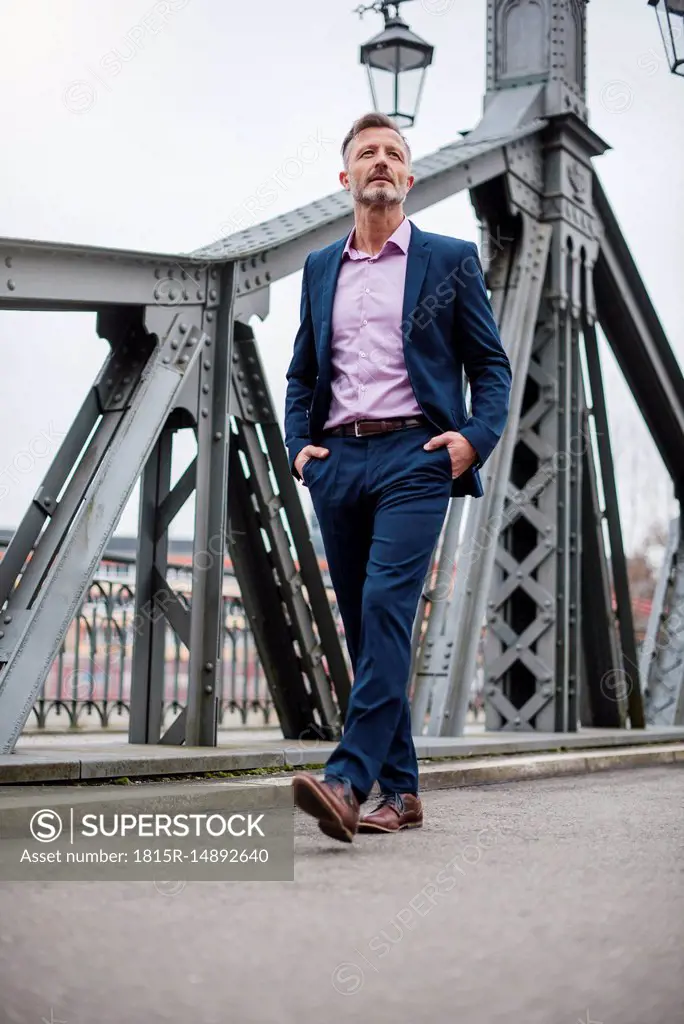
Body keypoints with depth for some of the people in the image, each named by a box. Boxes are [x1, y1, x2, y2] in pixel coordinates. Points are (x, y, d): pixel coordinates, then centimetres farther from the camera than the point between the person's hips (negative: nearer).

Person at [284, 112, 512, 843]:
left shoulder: (449, 259, 9)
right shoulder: (320, 268, 19)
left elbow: (491, 365, 8)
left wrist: (477, 436, -9)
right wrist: (297, 443, 5)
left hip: (413, 456, -4)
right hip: (337, 461, 5)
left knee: (385, 606, -20)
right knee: (361, 625, 4)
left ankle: (348, 781, -24)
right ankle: (400, 790, 11)